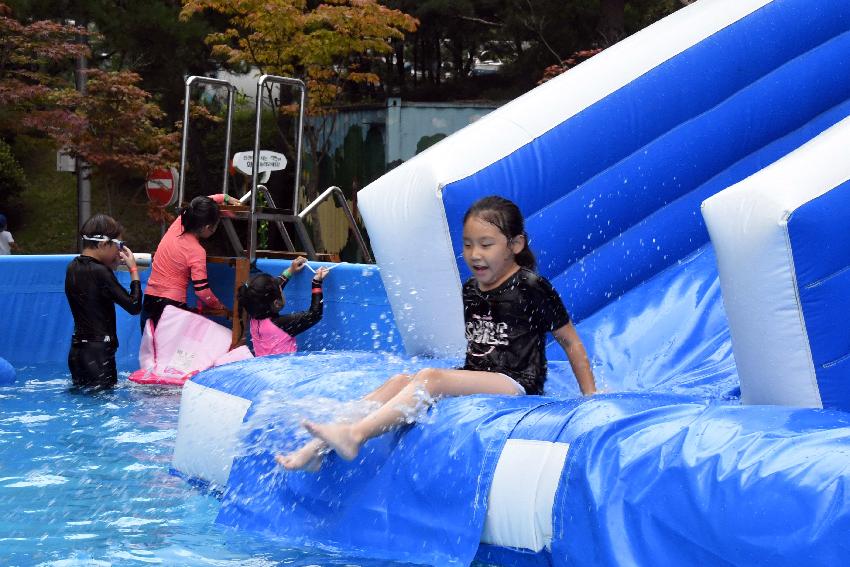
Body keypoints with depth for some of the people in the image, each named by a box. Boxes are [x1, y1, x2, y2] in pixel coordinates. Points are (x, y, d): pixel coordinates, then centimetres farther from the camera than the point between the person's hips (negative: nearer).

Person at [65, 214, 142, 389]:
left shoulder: (72, 268, 6)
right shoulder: (100, 272, -18)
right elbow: (134, 307, -15)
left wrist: (112, 266, 10)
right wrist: (134, 270, -6)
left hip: (77, 349, 9)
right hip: (99, 353, -9)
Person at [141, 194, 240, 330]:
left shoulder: (178, 223, 1)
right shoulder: (197, 252, -17)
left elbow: (199, 205, 21)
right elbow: (202, 290, -16)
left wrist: (226, 197, 22)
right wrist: (219, 306, 0)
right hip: (172, 306, -7)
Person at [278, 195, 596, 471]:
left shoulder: (532, 289, -6)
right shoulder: (469, 290, 15)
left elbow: (570, 342, 0)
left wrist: (590, 395, -1)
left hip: (517, 385, -7)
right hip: (477, 378, 7)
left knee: (430, 378, -29)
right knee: (399, 381, -15)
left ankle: (354, 435, -46)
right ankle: (317, 447, -28)